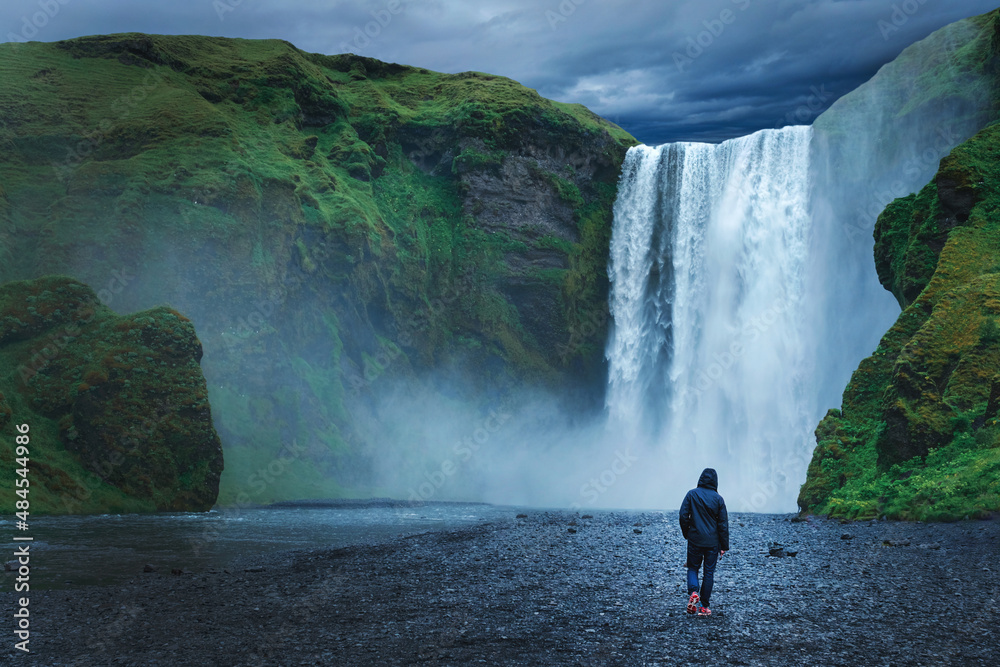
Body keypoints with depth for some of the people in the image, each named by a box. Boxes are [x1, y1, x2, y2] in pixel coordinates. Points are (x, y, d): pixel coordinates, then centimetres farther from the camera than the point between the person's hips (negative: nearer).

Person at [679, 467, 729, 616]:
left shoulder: (692, 494, -3)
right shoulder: (718, 498, -3)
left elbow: (683, 516, -5)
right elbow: (723, 524, -1)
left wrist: (686, 534, 10)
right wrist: (724, 546, 6)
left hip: (695, 540, 0)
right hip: (712, 542, 0)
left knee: (693, 567, 14)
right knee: (709, 572, 8)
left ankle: (693, 592, -14)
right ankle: (704, 607, 8)